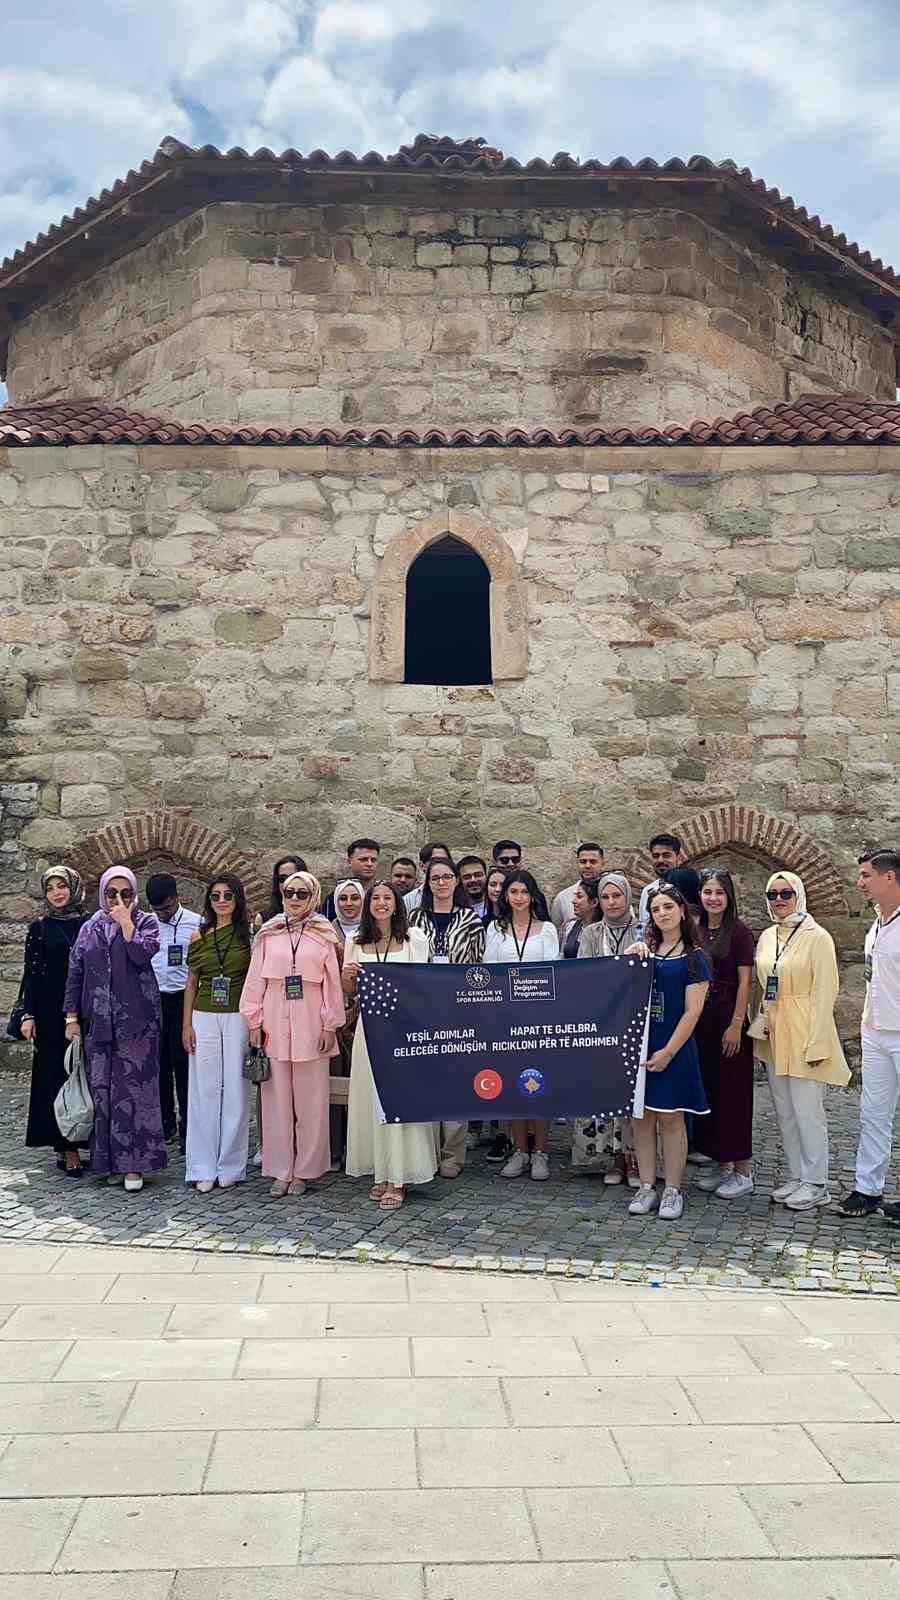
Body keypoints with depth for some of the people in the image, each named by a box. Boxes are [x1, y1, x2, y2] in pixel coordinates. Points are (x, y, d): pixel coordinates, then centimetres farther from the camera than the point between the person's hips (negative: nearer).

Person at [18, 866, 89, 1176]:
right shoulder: (39, 927, 4)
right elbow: (31, 973, 2)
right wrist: (28, 1014, -5)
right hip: (52, 1014, -1)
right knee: (57, 1077, -1)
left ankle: (83, 1139, 12)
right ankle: (67, 1150, 2)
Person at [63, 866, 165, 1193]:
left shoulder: (146, 921, 5)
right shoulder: (89, 929, 12)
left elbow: (143, 954, -13)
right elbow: (75, 973, 10)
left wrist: (126, 923, -12)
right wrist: (72, 1016, 4)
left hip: (135, 1021, -3)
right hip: (97, 1022, 3)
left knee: (134, 1089, -5)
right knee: (101, 1089, 4)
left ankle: (133, 1163, 0)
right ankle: (109, 1160, 14)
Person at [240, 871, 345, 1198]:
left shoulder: (324, 935, 2)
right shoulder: (268, 934, 6)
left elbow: (332, 982, 1)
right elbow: (256, 979, 7)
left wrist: (330, 1024, -2)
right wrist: (254, 1022, 3)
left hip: (310, 1028, -1)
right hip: (275, 1026, 1)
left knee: (310, 1102, 4)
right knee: (277, 1100, 5)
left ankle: (303, 1171, 14)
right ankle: (280, 1172, 14)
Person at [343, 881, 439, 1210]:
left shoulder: (414, 938, 3)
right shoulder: (356, 943, 10)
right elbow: (349, 991, 15)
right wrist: (348, 975, -5)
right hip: (370, 1026, 3)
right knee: (371, 1099, 4)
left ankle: (397, 1178, 3)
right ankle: (381, 1172, 15)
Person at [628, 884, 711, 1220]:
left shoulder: (693, 957, -3)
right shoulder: (646, 950, 10)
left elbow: (692, 1011, -8)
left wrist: (668, 1051, -13)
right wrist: (629, 956, -10)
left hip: (673, 1047, -4)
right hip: (640, 1042, 4)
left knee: (670, 1117, 1)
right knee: (641, 1116, 6)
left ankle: (673, 1190, 11)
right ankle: (647, 1187, 16)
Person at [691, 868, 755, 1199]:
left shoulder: (739, 931, -8)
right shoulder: (695, 931, 9)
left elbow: (745, 982, -11)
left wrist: (736, 1025, -16)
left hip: (729, 1020, -6)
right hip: (701, 1020, 6)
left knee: (733, 1093, 0)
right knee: (708, 1091, 11)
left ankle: (742, 1172, 10)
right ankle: (722, 1165, 22)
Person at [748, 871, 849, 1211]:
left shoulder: (817, 937, -9)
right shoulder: (766, 937, 11)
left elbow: (825, 992, -12)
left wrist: (816, 1042, -15)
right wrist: (759, 1024, 5)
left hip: (803, 1033, -7)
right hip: (772, 1034, 7)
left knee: (807, 1110, -3)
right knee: (784, 1111, 12)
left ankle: (816, 1183, 9)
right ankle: (796, 1176, 23)